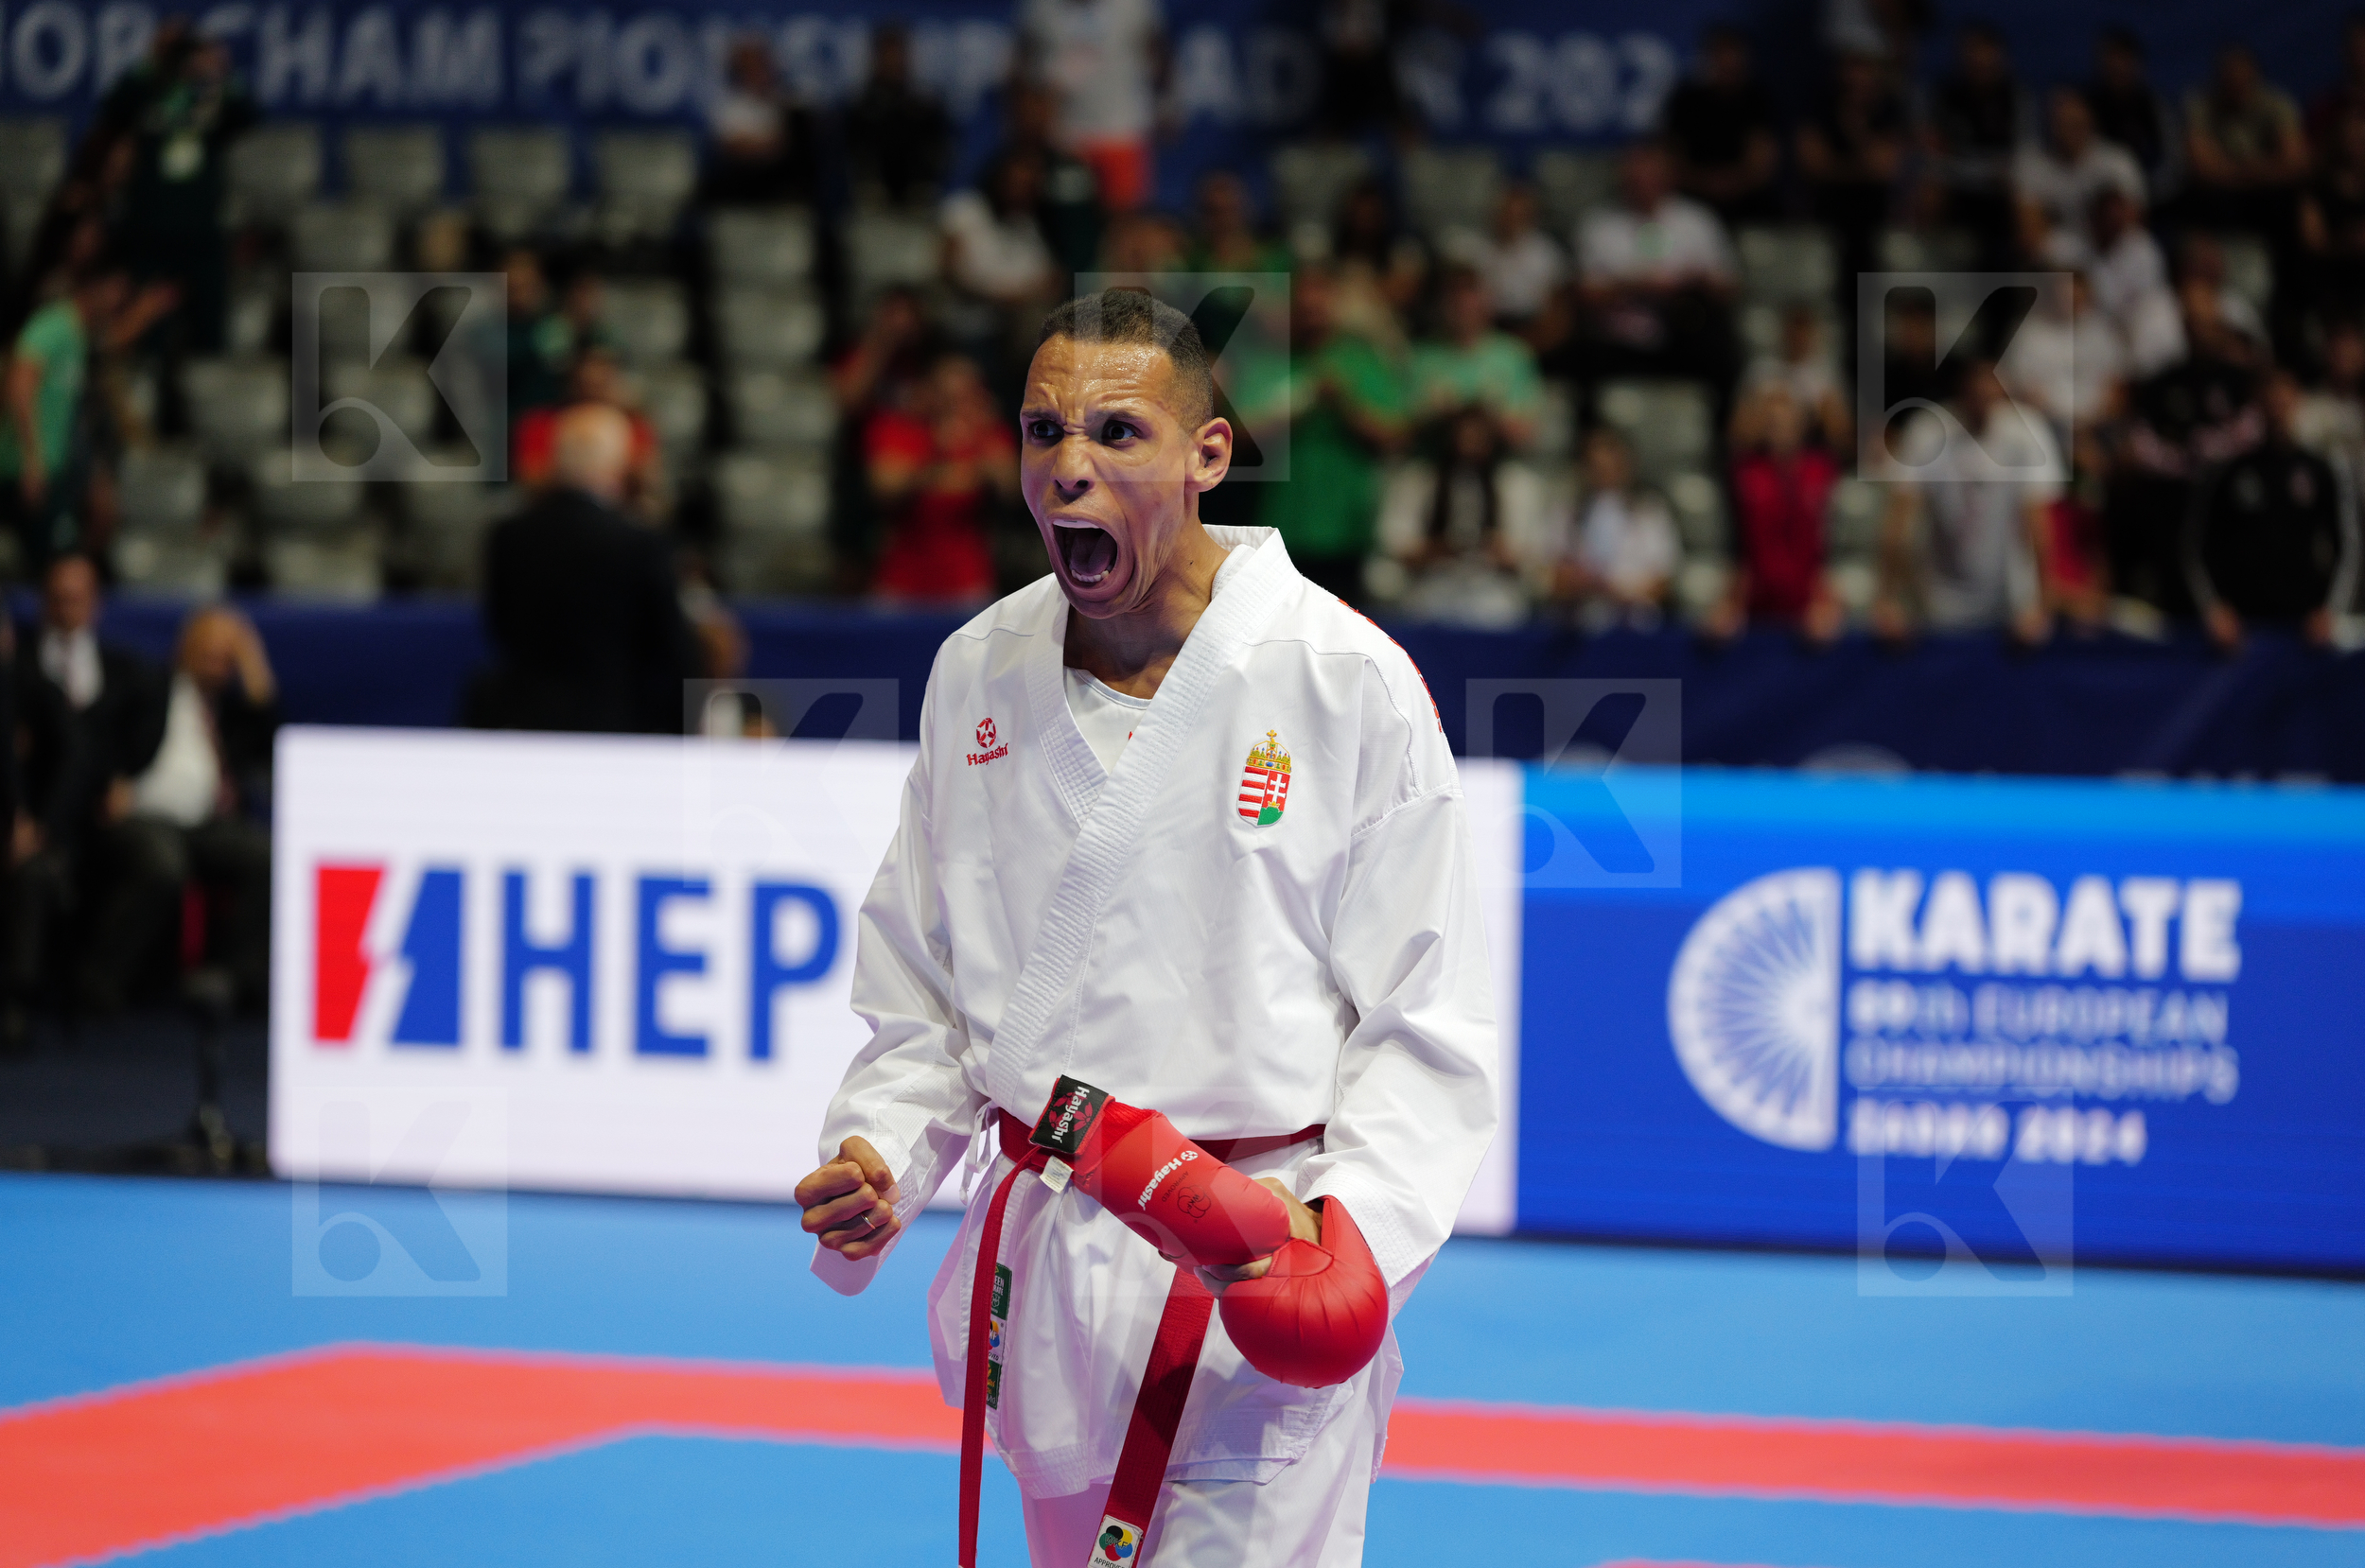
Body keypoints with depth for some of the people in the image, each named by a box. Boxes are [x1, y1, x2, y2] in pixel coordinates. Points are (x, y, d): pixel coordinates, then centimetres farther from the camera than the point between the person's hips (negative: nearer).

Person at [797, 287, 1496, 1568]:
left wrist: (1339, 1225, -22)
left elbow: (1427, 1023, -8)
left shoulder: (1345, 682, -9)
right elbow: (921, 987, 16)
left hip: (1253, 1295, -5)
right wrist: (878, 1159, -2)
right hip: (1042, 1279, 5)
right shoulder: (978, 674, 6)